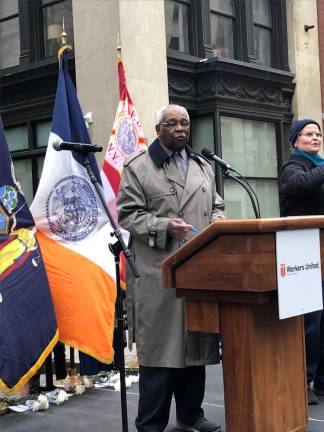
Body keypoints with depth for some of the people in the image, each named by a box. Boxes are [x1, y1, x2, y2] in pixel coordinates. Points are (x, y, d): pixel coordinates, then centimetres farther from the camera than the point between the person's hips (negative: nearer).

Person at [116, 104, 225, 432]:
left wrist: (217, 221, 0)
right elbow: (128, 214, -5)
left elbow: (216, 205, 23)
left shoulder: (203, 166, 19)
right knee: (160, 348, -4)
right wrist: (164, 226, -19)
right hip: (160, 275, -6)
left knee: (196, 342, 11)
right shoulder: (137, 167, 0)